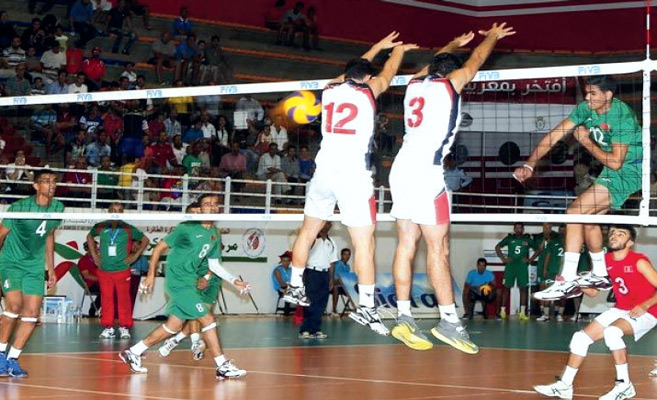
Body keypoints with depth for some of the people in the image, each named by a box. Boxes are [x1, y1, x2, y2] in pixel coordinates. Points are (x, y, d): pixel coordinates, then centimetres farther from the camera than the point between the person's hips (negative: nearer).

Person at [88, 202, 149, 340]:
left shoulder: (128, 229, -5)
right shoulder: (101, 228, 0)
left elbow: (145, 240, 7)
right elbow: (90, 237, 22)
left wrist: (135, 256, 2)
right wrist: (94, 254, 14)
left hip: (122, 270, -2)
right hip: (104, 270, 2)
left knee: (124, 299, 2)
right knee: (106, 299, 4)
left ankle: (124, 327, 10)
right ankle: (108, 328, 11)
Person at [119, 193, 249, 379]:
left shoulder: (215, 235, 10)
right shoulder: (186, 228, -12)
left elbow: (214, 264, 18)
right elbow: (159, 247, -6)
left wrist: (234, 281, 9)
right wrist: (151, 274, -8)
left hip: (188, 282, 9)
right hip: (178, 281, -9)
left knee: (174, 325, 12)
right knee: (208, 319, -11)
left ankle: (133, 353, 23)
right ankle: (223, 366, -6)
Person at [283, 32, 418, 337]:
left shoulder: (329, 90, 12)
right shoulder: (368, 91, 2)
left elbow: (354, 70, 33)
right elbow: (387, 73, 23)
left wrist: (378, 47, 45)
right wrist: (398, 51, 43)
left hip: (323, 171, 5)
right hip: (353, 173, -5)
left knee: (308, 231, 20)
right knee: (364, 241, -7)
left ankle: (295, 287, 31)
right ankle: (366, 306, -14)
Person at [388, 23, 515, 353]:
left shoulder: (416, 83, 15)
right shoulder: (449, 83, 1)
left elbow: (434, 63, 38)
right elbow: (476, 60, 18)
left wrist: (455, 43, 55)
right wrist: (492, 36, 36)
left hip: (401, 170, 7)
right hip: (425, 171, -7)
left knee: (407, 244, 6)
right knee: (438, 246, -7)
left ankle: (404, 318, 3)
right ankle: (449, 321, -8)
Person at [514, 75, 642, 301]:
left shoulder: (622, 117, -24)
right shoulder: (586, 109, -2)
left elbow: (615, 162, -25)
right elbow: (553, 136, -4)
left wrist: (587, 142, -15)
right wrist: (530, 165, -12)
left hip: (628, 172, -9)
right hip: (611, 173, 9)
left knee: (576, 210, -18)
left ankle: (567, 282, -19)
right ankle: (599, 276, 32)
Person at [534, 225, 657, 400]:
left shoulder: (639, 261, -18)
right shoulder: (606, 261, 1)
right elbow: (593, 291, 6)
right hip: (620, 310, 7)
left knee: (612, 331, -34)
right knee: (581, 337, 1)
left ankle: (624, 385, -22)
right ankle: (564, 385, 12)